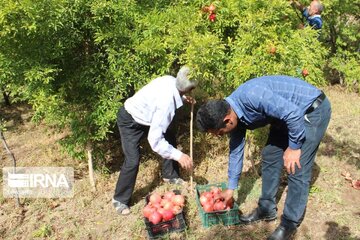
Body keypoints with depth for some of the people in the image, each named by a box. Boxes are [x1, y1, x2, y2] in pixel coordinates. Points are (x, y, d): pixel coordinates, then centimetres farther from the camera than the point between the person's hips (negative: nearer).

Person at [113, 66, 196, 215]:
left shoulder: (171, 80, -16)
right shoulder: (166, 103, -39)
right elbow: (155, 140, -38)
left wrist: (183, 98, -4)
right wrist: (179, 156, -34)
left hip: (145, 115, 9)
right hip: (130, 121, -9)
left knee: (170, 140, 11)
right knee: (132, 161, -15)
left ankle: (170, 175, 32)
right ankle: (120, 200, 7)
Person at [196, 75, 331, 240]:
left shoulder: (251, 96, -34)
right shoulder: (233, 113, -5)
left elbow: (294, 113, -30)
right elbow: (236, 150, 7)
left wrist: (293, 147, -16)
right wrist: (231, 188, 15)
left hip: (313, 110, -8)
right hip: (288, 113, 8)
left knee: (297, 170, -7)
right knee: (269, 156, 10)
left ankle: (290, 223, 11)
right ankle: (266, 208, 25)